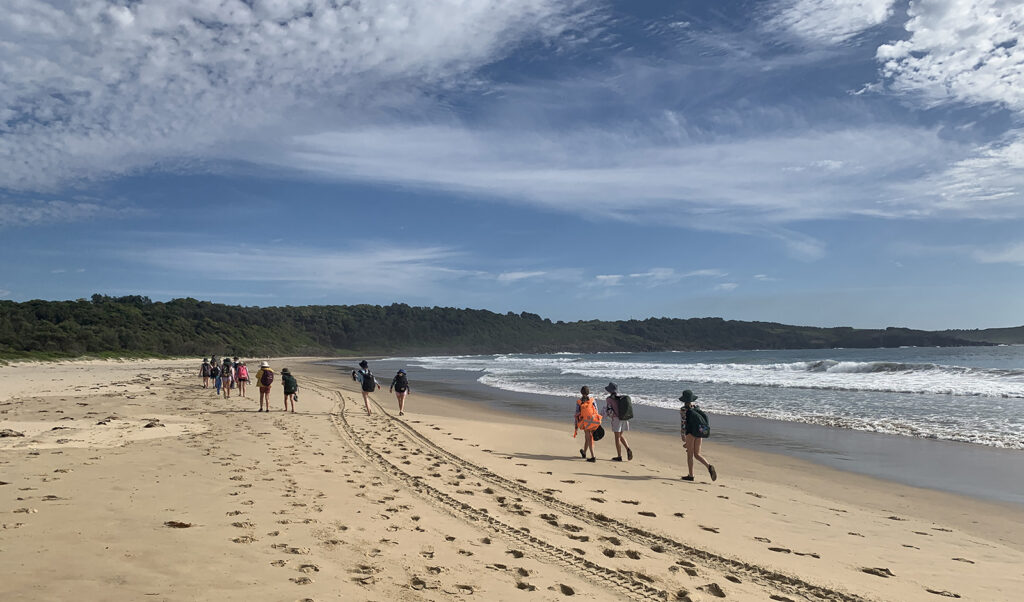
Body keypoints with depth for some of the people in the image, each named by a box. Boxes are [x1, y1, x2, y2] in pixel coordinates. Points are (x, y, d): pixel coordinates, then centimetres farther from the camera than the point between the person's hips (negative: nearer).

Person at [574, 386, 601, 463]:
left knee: (589, 439, 1)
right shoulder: (592, 400, 1)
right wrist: (598, 424, 5)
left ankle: (593, 457, -10)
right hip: (594, 422, 3)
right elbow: (597, 412, -1)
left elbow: (577, 415, -3)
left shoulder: (578, 402, -3)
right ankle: (584, 453, 38)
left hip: (586, 423, -2)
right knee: (587, 437, 20)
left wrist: (576, 427, 2)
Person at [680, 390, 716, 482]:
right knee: (697, 454, 11)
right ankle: (709, 466, -11)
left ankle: (690, 475, 7)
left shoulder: (683, 410, -9)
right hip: (699, 433, 6)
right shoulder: (697, 407, 10)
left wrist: (683, 437, -8)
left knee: (690, 454, 4)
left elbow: (683, 423, -14)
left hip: (690, 433, -6)